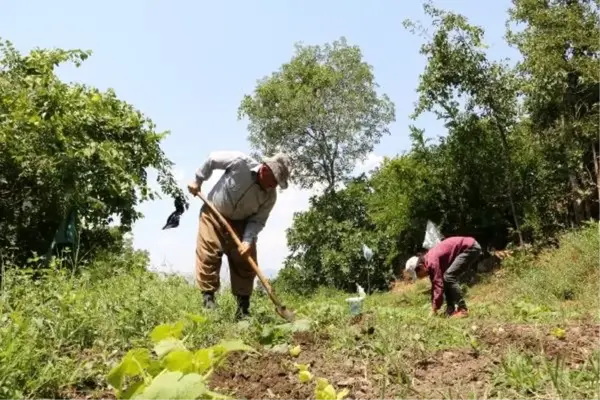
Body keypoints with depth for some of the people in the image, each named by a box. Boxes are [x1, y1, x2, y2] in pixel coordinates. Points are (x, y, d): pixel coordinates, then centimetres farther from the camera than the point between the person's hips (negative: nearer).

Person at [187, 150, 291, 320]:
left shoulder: (270, 195, -17)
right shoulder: (240, 162, -27)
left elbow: (258, 220, -12)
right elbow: (212, 159, -12)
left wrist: (248, 240, -28)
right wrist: (198, 181, -4)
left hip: (240, 223, 3)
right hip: (214, 214, -3)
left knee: (245, 262, 0)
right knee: (208, 255, -11)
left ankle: (243, 307, 8)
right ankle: (208, 298, -3)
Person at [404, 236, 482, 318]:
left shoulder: (432, 262, -22)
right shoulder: (429, 262, 8)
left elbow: (439, 285, -21)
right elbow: (435, 285, 15)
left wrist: (434, 310, -13)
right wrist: (433, 307, 15)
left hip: (471, 248, -10)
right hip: (468, 248, 10)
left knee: (448, 277, -16)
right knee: (446, 278, 10)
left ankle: (462, 310, -13)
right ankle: (450, 310, 11)